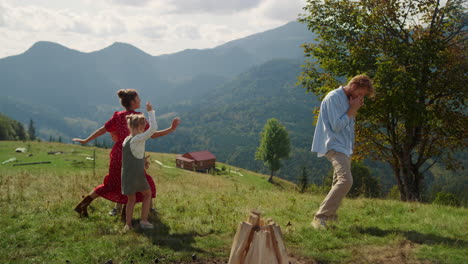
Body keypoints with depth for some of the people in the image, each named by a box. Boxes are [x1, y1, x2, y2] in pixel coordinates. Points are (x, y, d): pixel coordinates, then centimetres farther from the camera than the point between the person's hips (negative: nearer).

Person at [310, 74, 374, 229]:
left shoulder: (348, 100, 16)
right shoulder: (333, 98, -12)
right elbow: (336, 126, -17)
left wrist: (354, 111, 3)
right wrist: (352, 110, -11)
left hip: (346, 147, 10)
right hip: (334, 146, -10)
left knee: (340, 183, 14)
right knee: (346, 181, -24)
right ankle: (320, 218, -24)